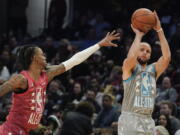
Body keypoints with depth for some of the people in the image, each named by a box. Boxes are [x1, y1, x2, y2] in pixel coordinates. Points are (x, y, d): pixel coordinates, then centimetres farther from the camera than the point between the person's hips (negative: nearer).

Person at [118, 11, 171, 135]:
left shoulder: (153, 70, 15)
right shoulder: (129, 68, 2)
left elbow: (167, 57, -1)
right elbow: (131, 58, -23)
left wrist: (159, 30, -5)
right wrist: (138, 35, -9)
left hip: (148, 121, 6)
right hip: (130, 119, -6)